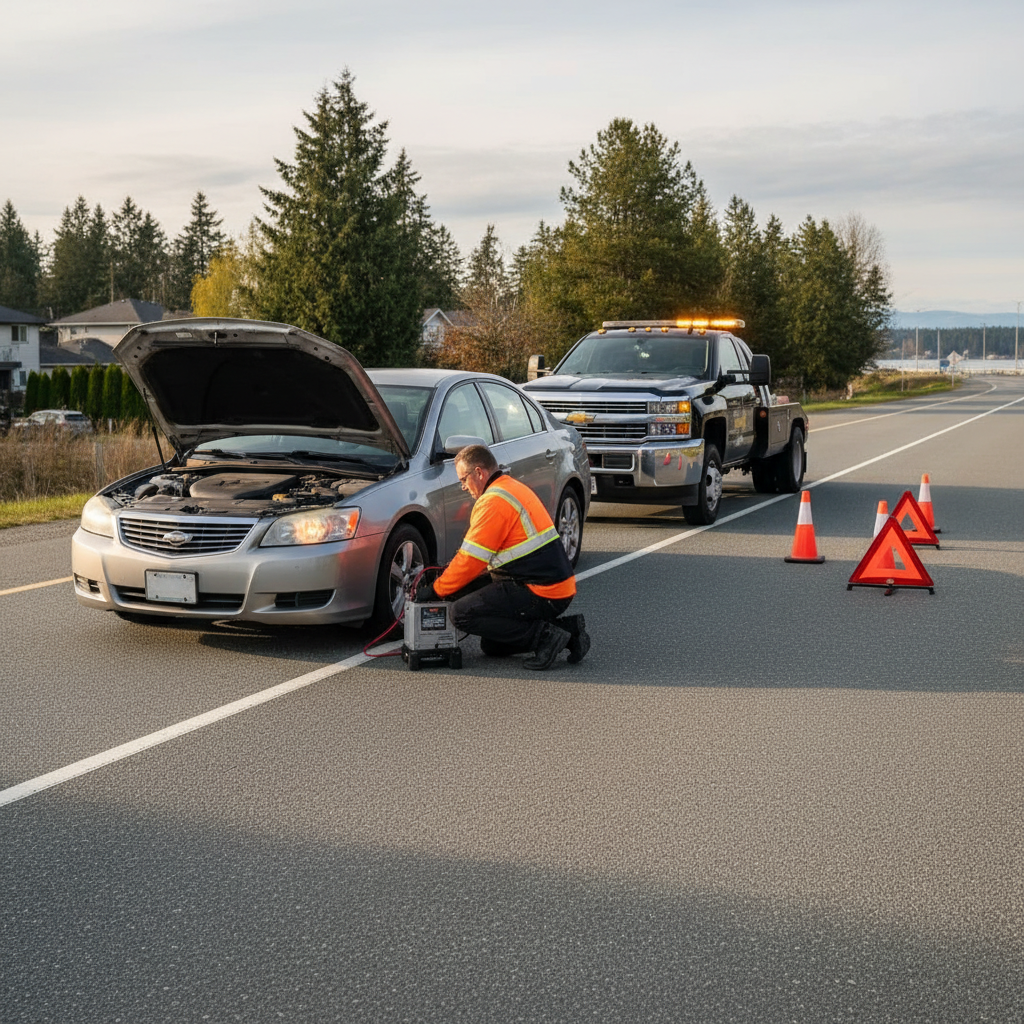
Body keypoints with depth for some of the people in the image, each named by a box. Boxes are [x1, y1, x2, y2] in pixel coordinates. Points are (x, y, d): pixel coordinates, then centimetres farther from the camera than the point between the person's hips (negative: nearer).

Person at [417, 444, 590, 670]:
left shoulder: (493, 501, -15)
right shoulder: (513, 489, 17)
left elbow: (471, 560, -16)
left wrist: (435, 589, -4)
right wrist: (446, 573, 15)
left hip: (542, 592, -10)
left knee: (461, 613, -12)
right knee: (491, 647, 17)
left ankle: (544, 635, -12)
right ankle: (568, 628, 11)